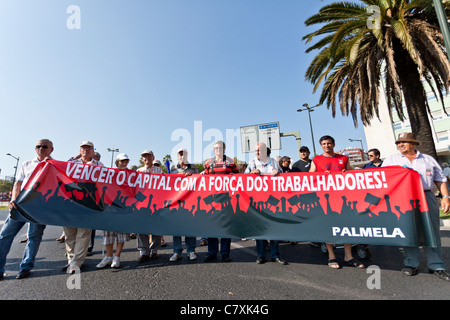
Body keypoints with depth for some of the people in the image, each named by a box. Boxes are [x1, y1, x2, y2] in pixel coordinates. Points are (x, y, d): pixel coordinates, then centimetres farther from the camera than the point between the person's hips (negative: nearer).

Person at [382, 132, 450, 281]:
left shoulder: (428, 159, 16)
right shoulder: (391, 159, 13)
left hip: (426, 197, 2)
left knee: (431, 231, 3)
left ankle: (436, 266, 15)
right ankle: (411, 264, 10)